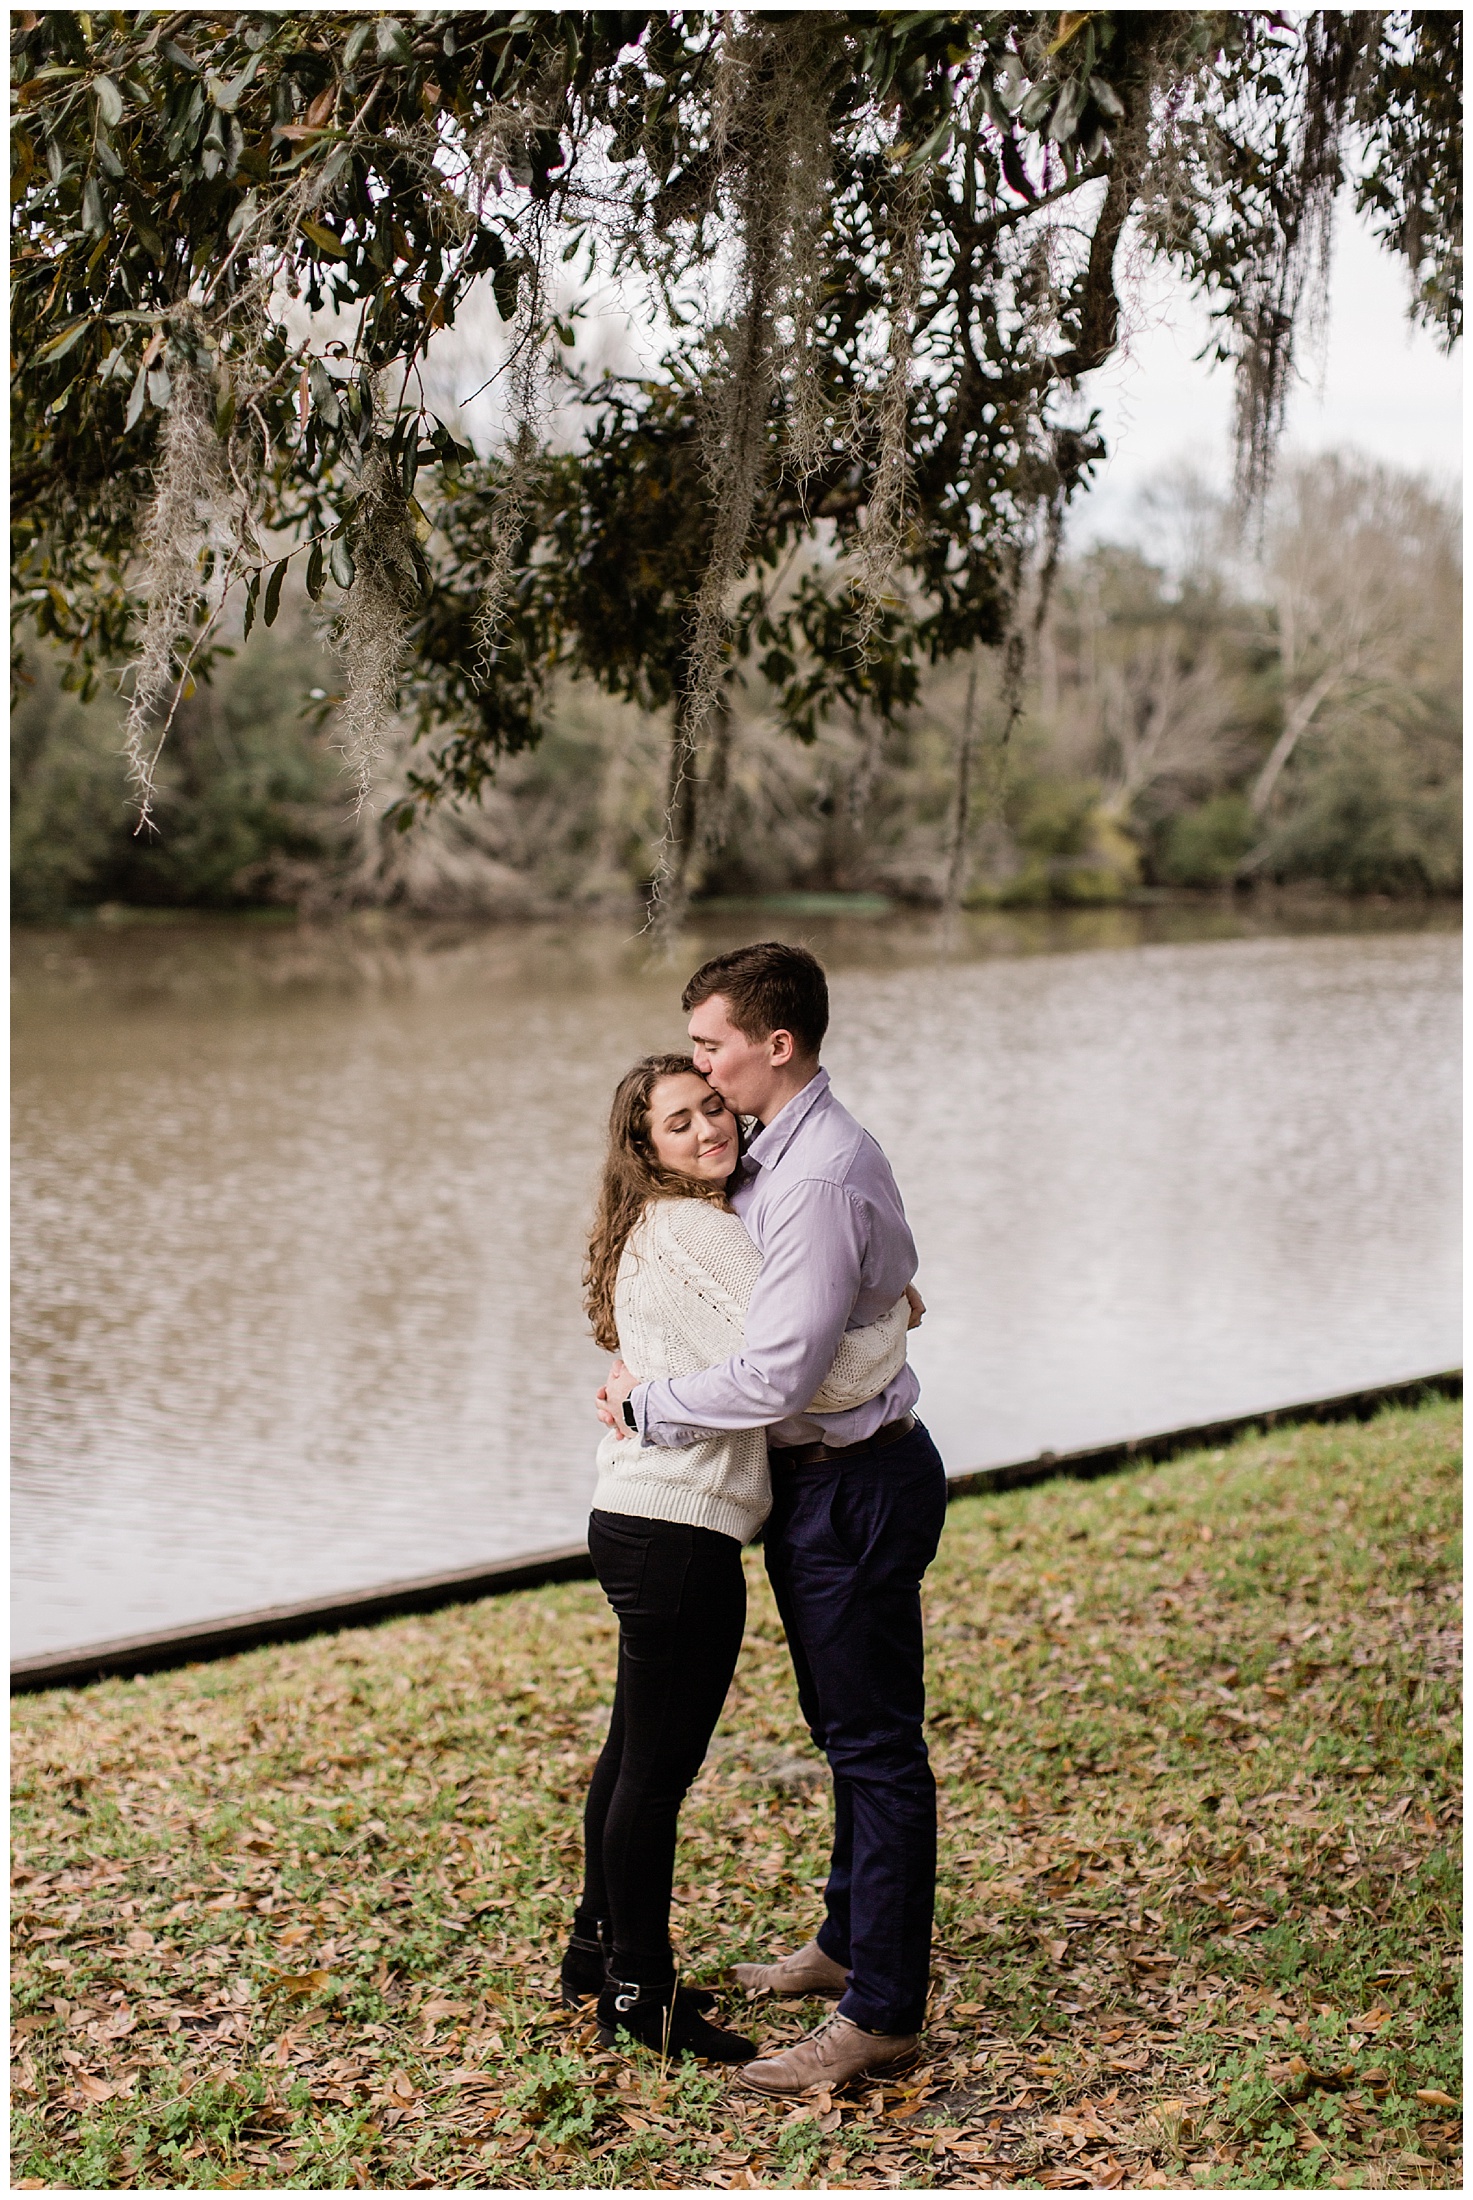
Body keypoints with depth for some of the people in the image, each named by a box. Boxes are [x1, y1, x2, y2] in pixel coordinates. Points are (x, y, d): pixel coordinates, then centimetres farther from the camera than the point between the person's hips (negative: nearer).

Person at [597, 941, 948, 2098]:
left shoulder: (818, 1181, -25)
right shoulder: (783, 1153, 9)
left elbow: (776, 1378, -29)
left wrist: (644, 1402, -15)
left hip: (856, 1489, -10)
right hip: (823, 1480, 10)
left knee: (876, 1746, -2)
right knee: (848, 1732, 22)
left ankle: (881, 2013, 6)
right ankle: (849, 1941, 38)